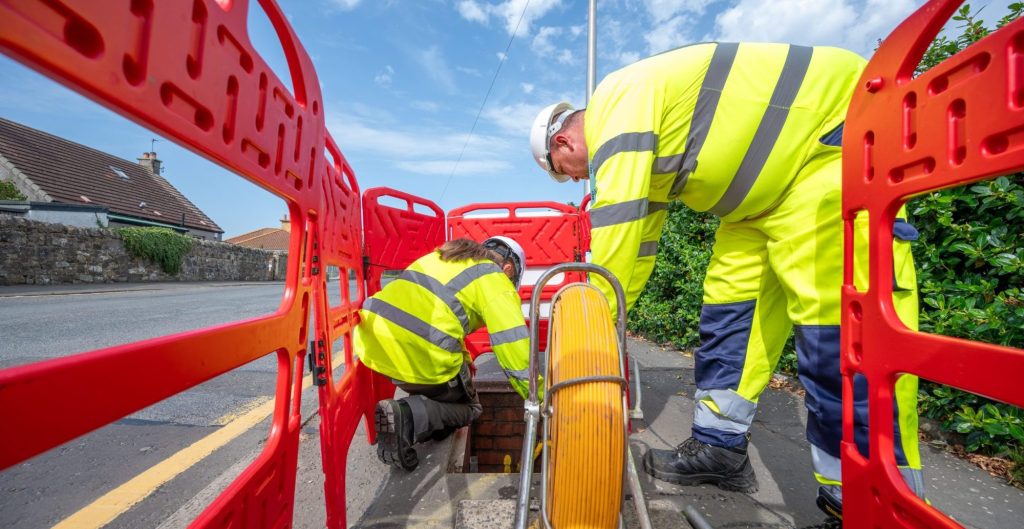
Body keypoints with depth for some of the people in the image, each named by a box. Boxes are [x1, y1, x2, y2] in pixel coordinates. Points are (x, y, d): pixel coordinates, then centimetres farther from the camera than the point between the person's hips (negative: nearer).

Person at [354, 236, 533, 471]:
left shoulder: (440, 257, 24)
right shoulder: (496, 281, 3)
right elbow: (514, 346, -2)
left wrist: (464, 361, 41)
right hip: (422, 357, -8)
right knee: (469, 409, 18)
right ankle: (407, 417, -6)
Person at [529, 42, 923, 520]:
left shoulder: (618, 101, -17)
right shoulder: (640, 144, 13)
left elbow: (617, 222, -25)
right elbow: (638, 236, 14)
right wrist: (606, 316, 15)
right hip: (772, 182, 9)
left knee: (832, 316, -16)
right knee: (729, 300, 2)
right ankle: (720, 446, 10)